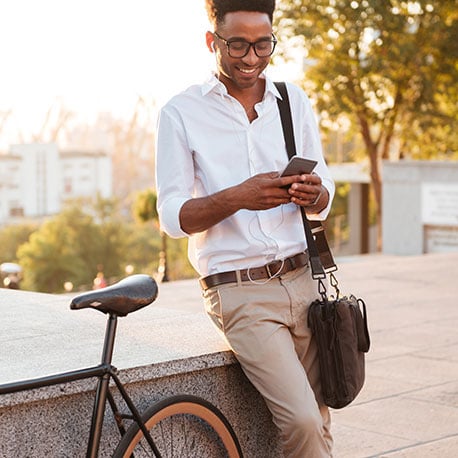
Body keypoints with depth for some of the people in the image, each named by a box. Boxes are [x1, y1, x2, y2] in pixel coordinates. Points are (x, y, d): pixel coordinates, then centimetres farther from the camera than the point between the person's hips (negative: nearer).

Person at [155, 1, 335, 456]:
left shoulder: (294, 100, 10)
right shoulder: (181, 113, -2)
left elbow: (323, 199, 14)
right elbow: (173, 216, -5)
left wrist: (312, 193, -10)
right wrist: (237, 198, -22)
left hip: (301, 278, 5)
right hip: (239, 292, -4)